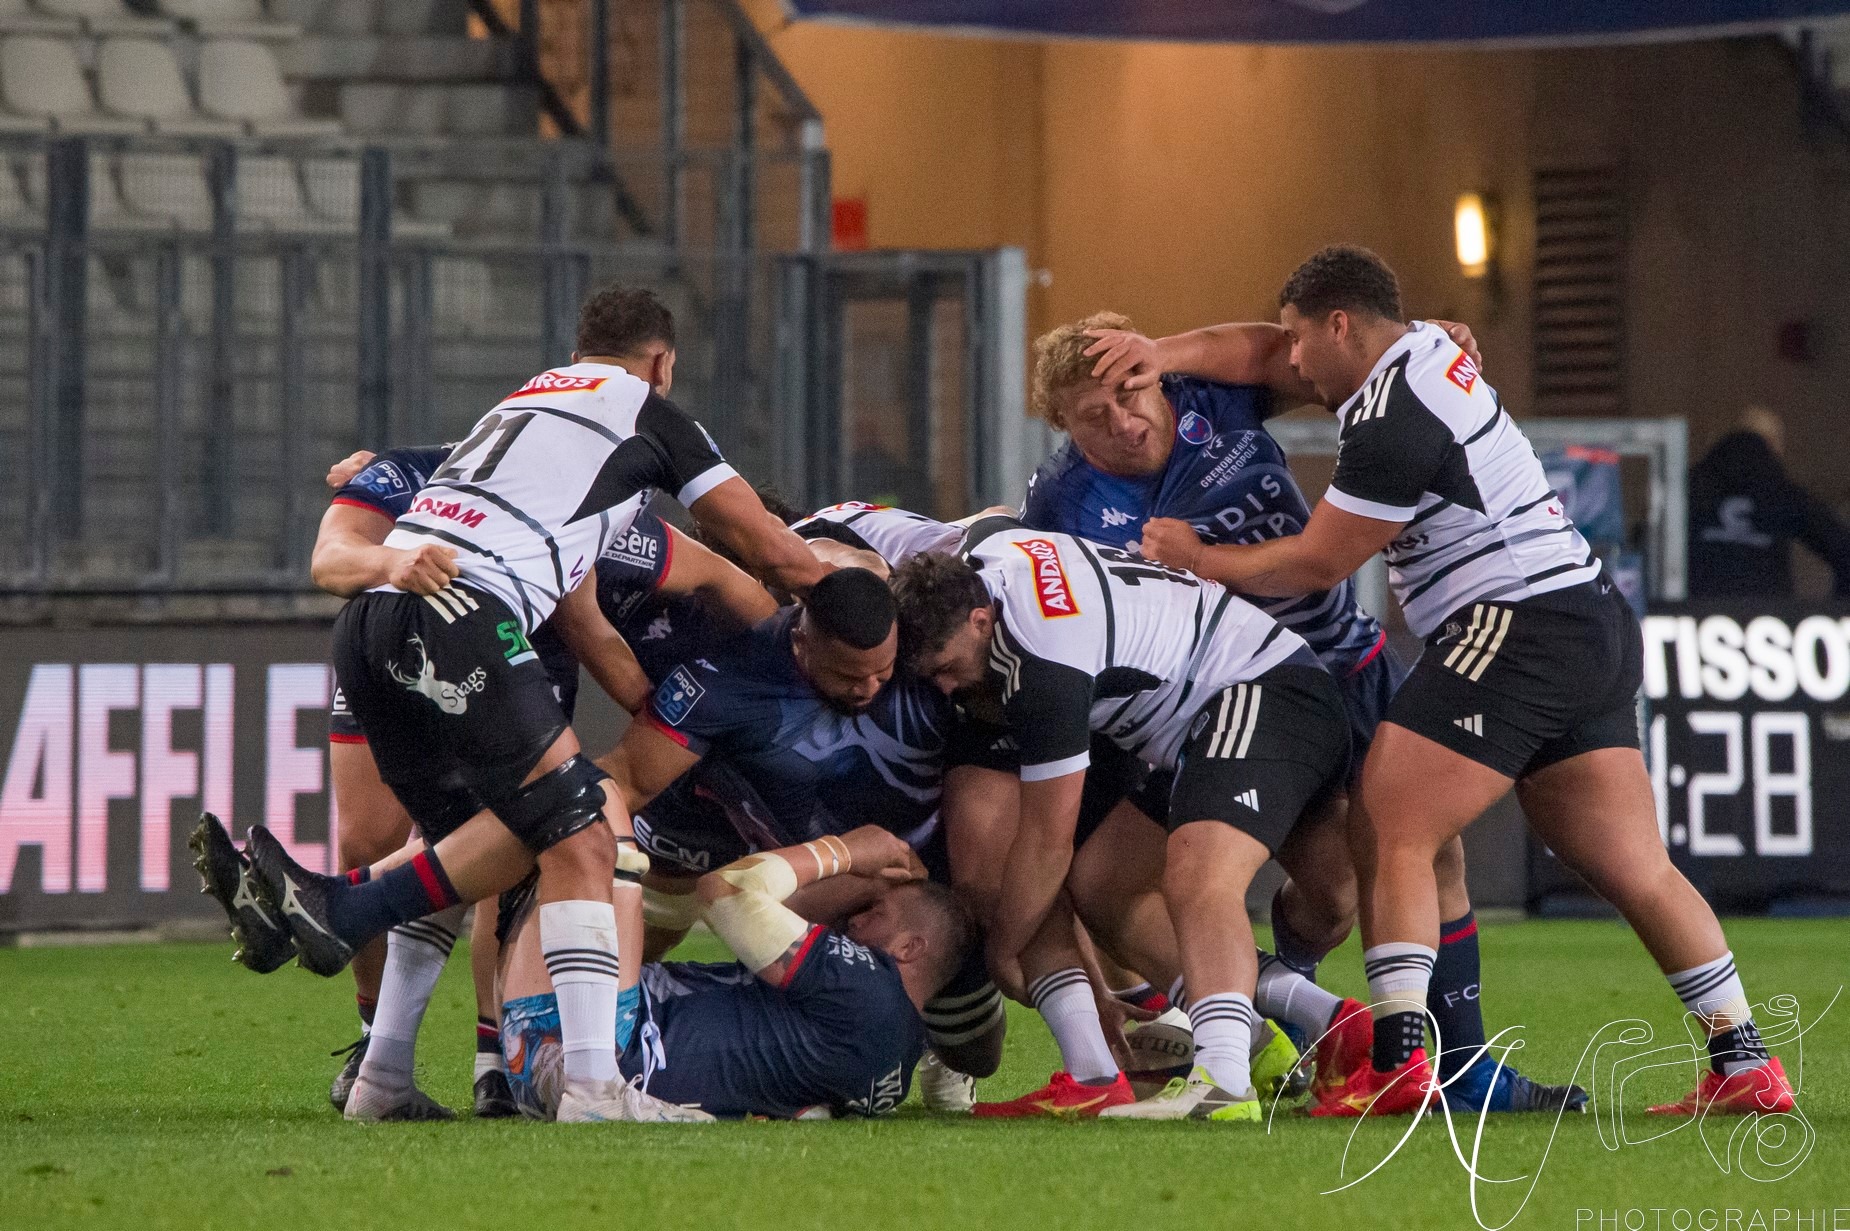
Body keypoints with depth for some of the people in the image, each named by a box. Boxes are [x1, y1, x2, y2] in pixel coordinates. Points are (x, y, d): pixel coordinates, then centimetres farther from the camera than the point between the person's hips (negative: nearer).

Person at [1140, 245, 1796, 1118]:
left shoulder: (1396, 421, -13)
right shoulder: (1425, 352, 14)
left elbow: (1317, 564, -6)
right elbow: (1260, 357, 27)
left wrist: (1197, 558, 7)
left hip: (1514, 626, -10)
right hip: (1594, 625, 10)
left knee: (1388, 835, -9)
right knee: (1636, 871, 8)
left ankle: (1397, 1065, -19)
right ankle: (1745, 1068, 5)